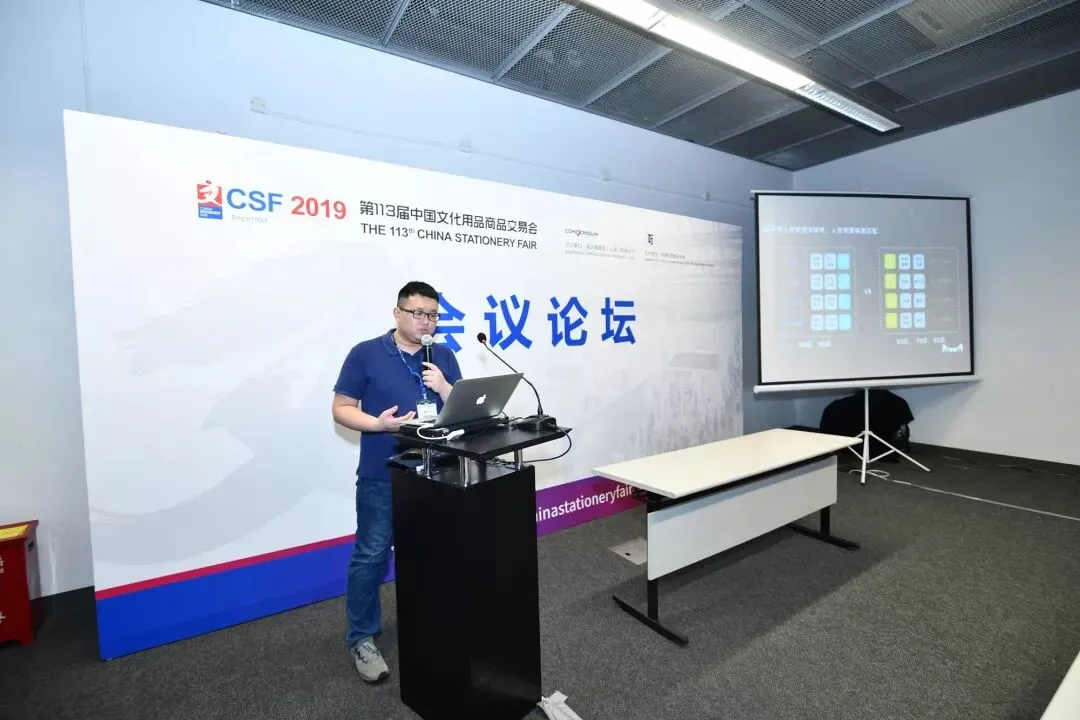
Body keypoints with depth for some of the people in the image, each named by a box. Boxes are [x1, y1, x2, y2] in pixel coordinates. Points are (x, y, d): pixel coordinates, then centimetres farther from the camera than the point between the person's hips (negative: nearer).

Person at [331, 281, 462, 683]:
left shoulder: (443, 357, 5)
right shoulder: (365, 354, -5)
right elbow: (341, 409, -4)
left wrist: (443, 388, -15)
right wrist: (378, 424, -21)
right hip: (383, 475, -3)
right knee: (371, 555, 5)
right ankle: (362, 637, 26)